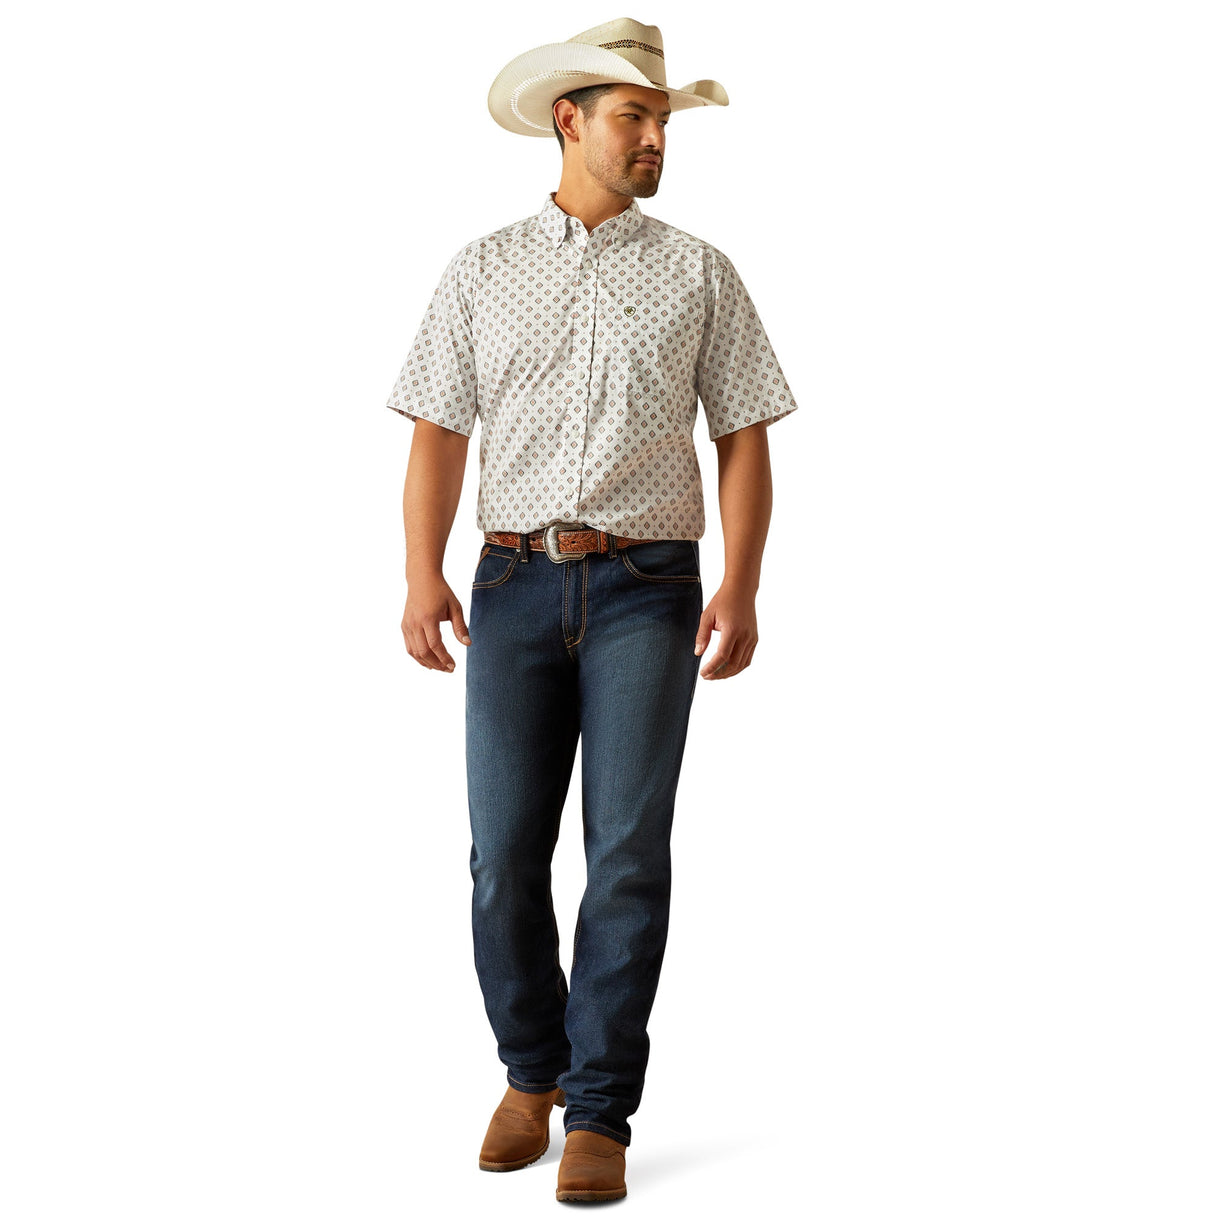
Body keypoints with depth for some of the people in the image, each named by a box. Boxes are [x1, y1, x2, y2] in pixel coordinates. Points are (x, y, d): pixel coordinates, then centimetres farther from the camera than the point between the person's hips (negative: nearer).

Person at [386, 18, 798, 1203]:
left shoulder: (698, 273, 7)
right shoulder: (482, 271, 9)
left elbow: (743, 438, 4)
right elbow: (438, 434, 5)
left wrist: (742, 589, -9)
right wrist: (422, 576, -9)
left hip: (646, 590, -1)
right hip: (516, 584, 1)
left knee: (629, 852, -6)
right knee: (506, 852, 1)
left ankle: (598, 1116, 4)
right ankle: (531, 1073, 23)